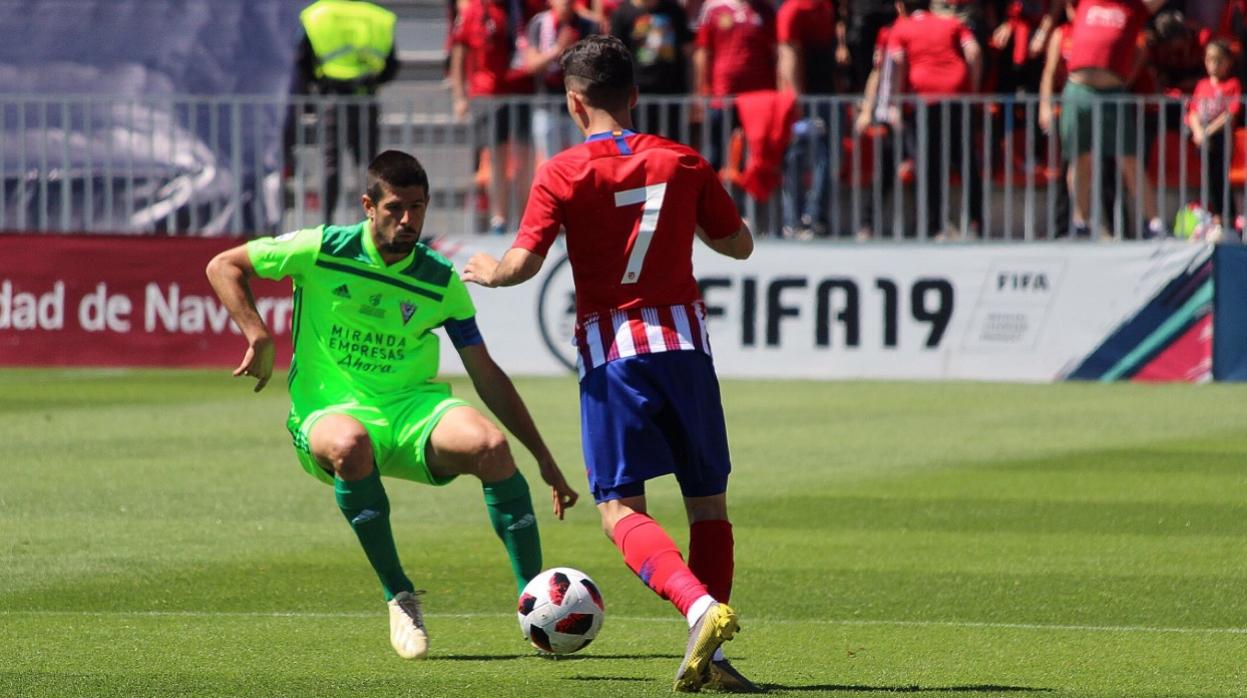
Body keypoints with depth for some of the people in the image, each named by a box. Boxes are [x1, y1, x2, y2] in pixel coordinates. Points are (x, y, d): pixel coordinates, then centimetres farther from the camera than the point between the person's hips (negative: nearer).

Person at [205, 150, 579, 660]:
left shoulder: (441, 283, 2)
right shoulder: (323, 251, -5)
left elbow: (487, 376, 8)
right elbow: (224, 267, 5)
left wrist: (544, 459, 5)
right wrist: (258, 338, -10)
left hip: (411, 407, 2)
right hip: (328, 409, -2)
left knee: (490, 444, -29)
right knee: (350, 443, -40)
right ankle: (400, 599, -24)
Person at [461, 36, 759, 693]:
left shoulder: (564, 173, -4)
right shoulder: (684, 162, 5)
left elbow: (522, 263, -9)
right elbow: (738, 244, 14)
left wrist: (485, 271, 13)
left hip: (612, 350, -3)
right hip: (684, 340, 3)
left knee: (621, 509, -2)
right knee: (708, 500, 12)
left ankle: (701, 608, -27)